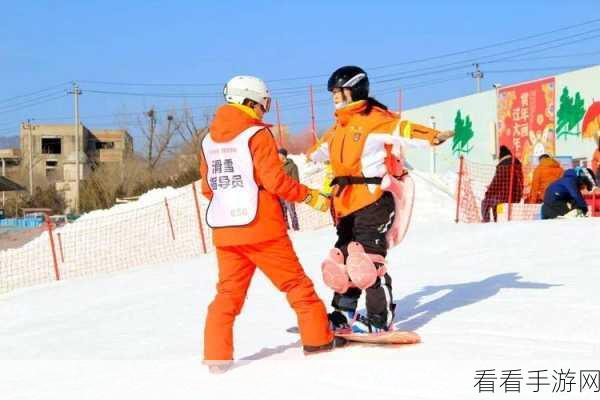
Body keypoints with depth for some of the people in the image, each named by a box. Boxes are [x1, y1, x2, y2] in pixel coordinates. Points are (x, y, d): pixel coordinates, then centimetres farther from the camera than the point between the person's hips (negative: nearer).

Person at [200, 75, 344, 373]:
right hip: (261, 227, -6)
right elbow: (275, 180, -14)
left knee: (228, 292, 9)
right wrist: (311, 196, -3)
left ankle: (216, 356, 1)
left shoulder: (209, 140, 11)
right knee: (295, 282, 9)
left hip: (223, 231, 6)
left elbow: (208, 187, 14)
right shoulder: (257, 134, -9)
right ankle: (317, 338, 16)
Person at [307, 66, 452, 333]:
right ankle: (344, 312, 24)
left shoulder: (374, 119, -6)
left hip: (371, 199, -9)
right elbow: (320, 151, 36)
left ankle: (380, 318, -4)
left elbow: (401, 130, -20)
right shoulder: (339, 127, 19)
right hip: (345, 203, 9)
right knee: (343, 257, 12)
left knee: (369, 258, -11)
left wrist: (431, 137, -38)